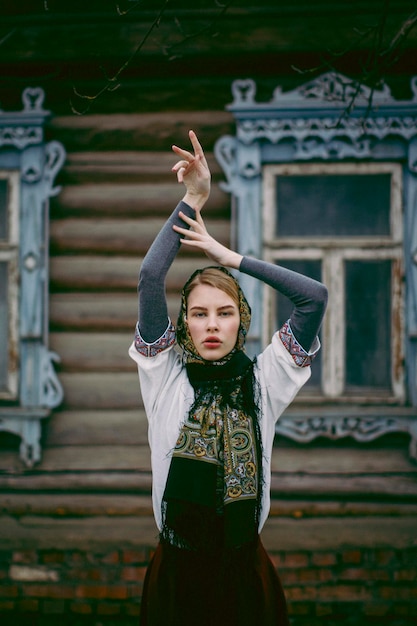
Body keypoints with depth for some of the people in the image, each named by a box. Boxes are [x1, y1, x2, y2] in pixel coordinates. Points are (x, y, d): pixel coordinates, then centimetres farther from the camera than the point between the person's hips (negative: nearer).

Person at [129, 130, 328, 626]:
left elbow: (315, 296, -6)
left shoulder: (262, 381, 2)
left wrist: (231, 259, -2)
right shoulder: (166, 379, 0)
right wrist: (193, 199, -7)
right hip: (177, 570, -1)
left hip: (244, 570, 1)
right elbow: (149, 278, -9)